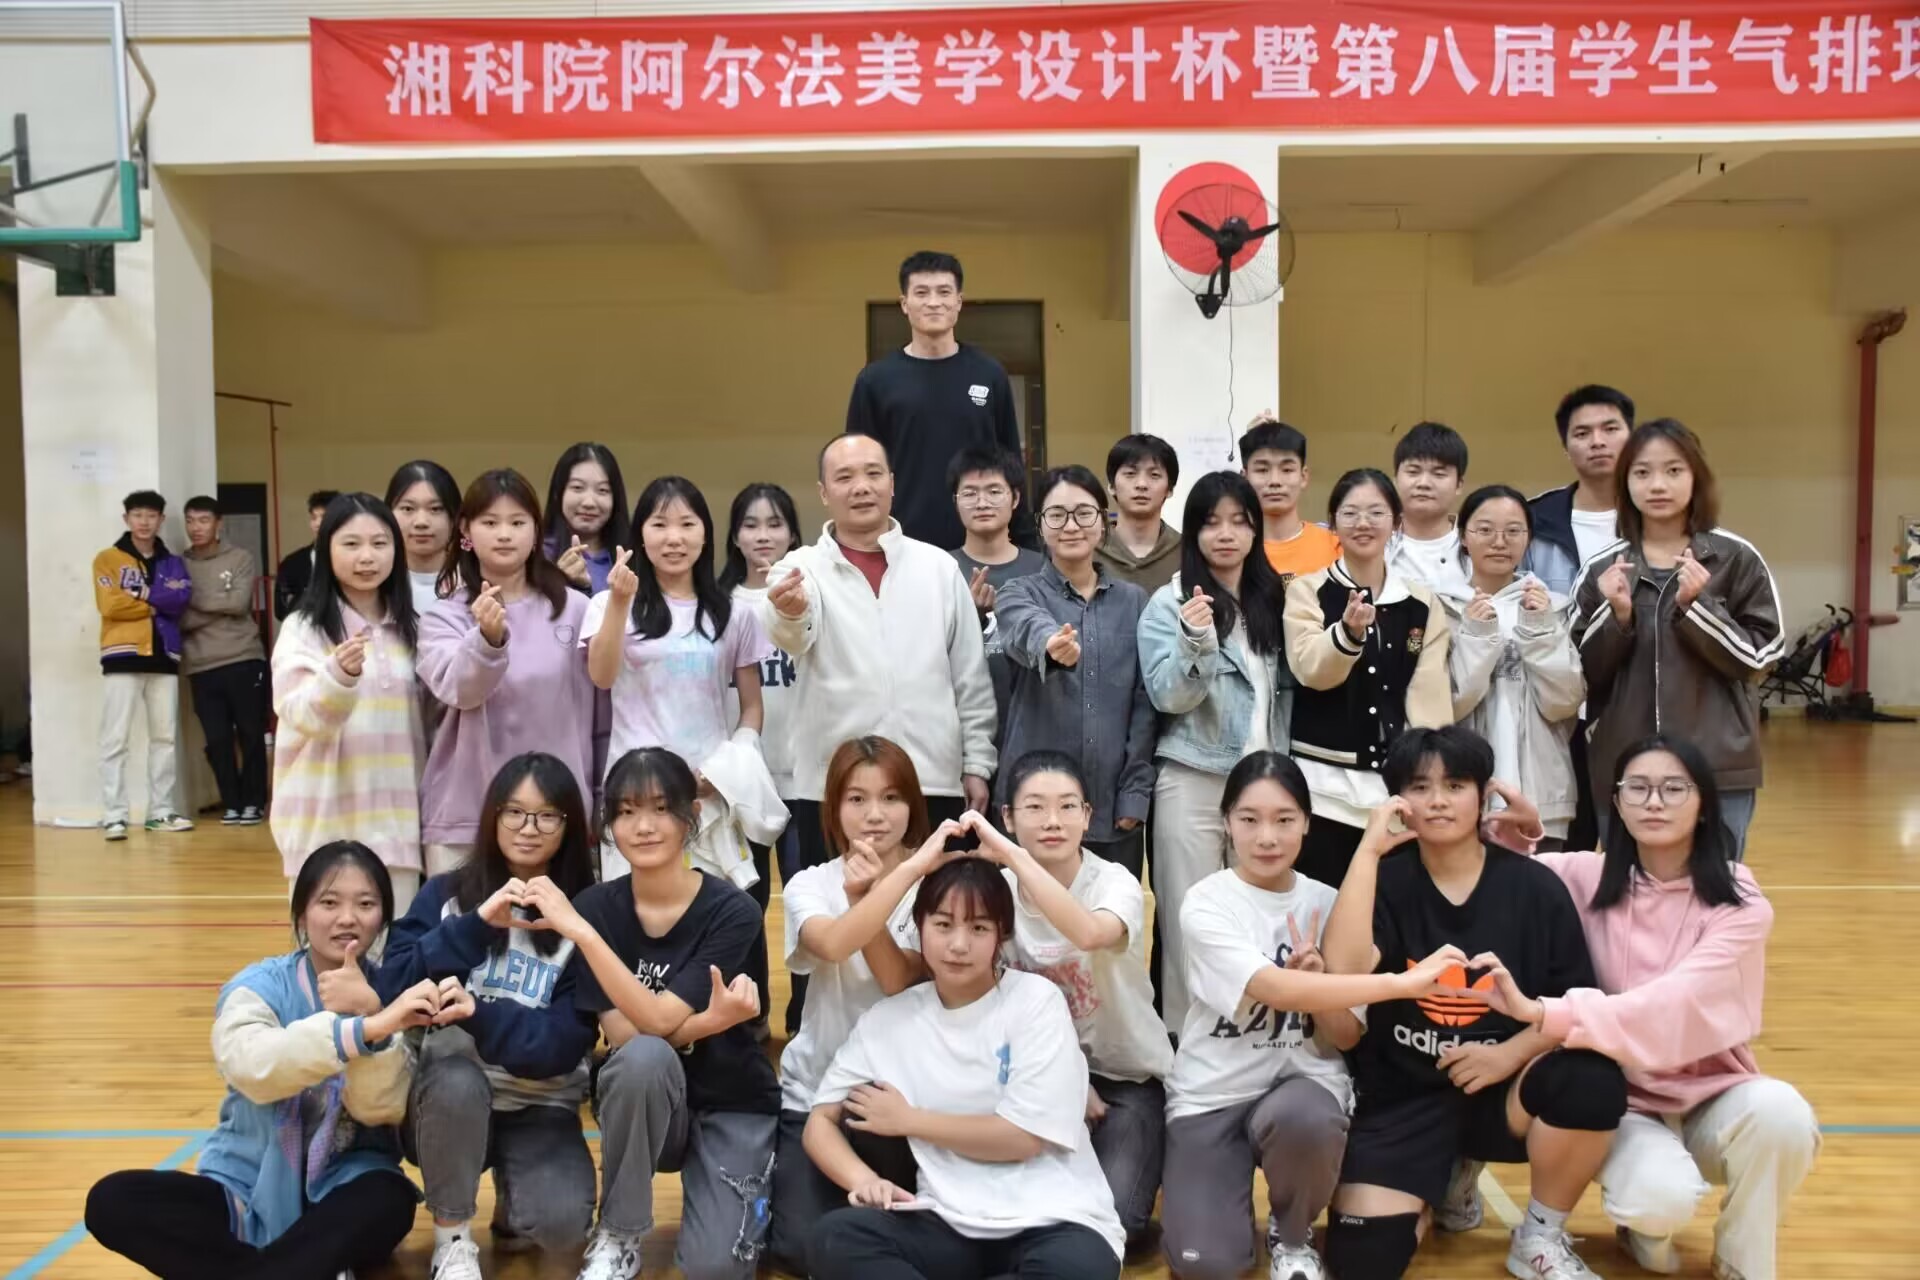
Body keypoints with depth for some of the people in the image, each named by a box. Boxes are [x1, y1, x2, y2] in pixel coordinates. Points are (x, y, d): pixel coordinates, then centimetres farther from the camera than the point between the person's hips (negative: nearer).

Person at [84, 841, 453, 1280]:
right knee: (112, 1200, -22)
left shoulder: (389, 993, -5)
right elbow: (253, 1066, -32)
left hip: (340, 1192, -1)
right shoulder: (260, 985, -8)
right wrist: (366, 1029, -47)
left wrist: (367, 1014, -34)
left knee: (390, 1199, -34)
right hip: (249, 1193, 2)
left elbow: (383, 1109, -19)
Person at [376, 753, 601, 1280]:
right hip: (446, 1098, 1)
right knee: (457, 1078, -34)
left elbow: (561, 1046, -14)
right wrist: (476, 925, -26)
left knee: (561, 1223, -27)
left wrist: (468, 1006, -28)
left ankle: (512, 1202, 11)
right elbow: (391, 994, -15)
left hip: (539, 1107, -1)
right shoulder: (445, 894, -2)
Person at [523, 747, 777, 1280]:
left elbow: (658, 1019, -26)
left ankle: (743, 1201, 14)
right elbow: (623, 1035, -16)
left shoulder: (731, 911, -17)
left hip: (732, 1103, -1)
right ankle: (618, 1237, -11)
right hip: (642, 1100, 2)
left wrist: (581, 932, -34)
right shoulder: (597, 906, -10)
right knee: (645, 1055, -34)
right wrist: (707, 1022, -33)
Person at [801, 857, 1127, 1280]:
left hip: (1049, 1221, -2)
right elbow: (820, 1123, 8)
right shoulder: (888, 1019, 7)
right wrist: (864, 1181, -13)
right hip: (950, 1225, 2)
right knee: (833, 1239, -26)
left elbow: (1024, 1137, -9)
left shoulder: (1036, 1000, -4)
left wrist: (908, 1120, -1)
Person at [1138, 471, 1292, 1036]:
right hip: (1194, 782, -3)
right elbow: (1169, 697, -11)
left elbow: (1288, 687, 17)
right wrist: (1196, 641, -27)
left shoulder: (1273, 598, 10)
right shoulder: (1170, 602, -3)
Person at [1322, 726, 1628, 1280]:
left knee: (1594, 1082, -31)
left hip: (1502, 1088, 1)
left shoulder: (1536, 887, -4)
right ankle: (1450, 1177, 18)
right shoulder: (1386, 880, -6)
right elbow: (1344, 970, -25)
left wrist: (1512, 1052, -17)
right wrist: (1369, 850, -23)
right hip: (1402, 1096, -1)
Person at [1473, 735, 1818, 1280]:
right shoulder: (1586, 879, -6)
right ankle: (1647, 1226, 9)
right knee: (1664, 1197, -31)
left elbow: (1675, 1004, -28)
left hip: (1711, 1097, 0)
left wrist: (1545, 1014, -41)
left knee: (1778, 1110, -33)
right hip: (1623, 1100, 0)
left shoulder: (1741, 905, -12)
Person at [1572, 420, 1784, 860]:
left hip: (1719, 770, -1)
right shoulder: (1602, 569, 3)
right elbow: (1582, 676, 3)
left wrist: (1694, 607, -15)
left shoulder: (1736, 559, -1)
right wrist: (1617, 616, -13)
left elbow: (1758, 660, -3)